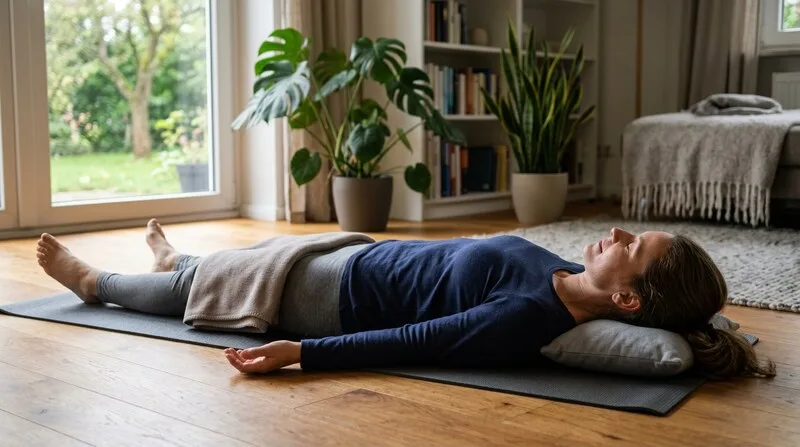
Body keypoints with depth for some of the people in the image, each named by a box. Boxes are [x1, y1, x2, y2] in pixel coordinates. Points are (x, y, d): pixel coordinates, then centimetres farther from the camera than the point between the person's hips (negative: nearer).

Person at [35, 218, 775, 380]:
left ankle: (94, 281, 46)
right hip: (369, 257, 7)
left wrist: (300, 353, -31)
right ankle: (176, 258, 64)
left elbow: (415, 342, -35)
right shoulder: (568, 278, -12)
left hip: (341, 298, -7)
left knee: (200, 287, 16)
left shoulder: (531, 317, -36)